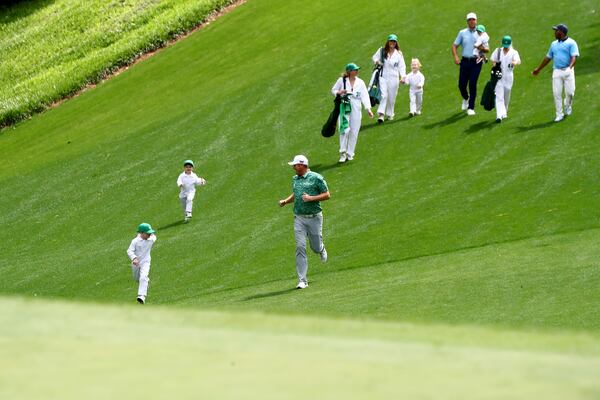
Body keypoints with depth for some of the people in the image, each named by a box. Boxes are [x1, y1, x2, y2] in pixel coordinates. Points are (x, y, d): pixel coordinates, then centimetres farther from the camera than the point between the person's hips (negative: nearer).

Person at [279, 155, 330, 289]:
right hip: (299, 219, 4)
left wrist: (311, 198, -18)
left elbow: (327, 195, -6)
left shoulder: (316, 178, -7)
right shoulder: (295, 179, 11)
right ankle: (302, 280, -8)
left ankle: (321, 249, 46)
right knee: (300, 247, -8)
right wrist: (285, 201, 7)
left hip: (314, 218, -4)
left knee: (315, 247, 5)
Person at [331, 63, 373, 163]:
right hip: (344, 107, -3)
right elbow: (333, 90, 10)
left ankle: (350, 153, 13)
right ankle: (342, 152, -9)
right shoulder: (342, 80, -1)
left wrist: (368, 109, -10)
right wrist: (339, 92, -13)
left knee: (354, 131, 3)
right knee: (344, 129, -15)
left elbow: (364, 96, 1)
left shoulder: (360, 82, 5)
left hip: (356, 109, 3)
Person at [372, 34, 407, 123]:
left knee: (392, 97, 8)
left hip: (393, 78, 1)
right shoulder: (381, 51, 1)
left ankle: (389, 114, 25)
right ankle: (381, 114, -19)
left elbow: (401, 66, 1)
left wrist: (402, 76, -13)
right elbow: (375, 57, 15)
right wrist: (377, 61, -8)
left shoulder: (399, 54, 1)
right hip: (382, 76, -1)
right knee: (383, 95, -14)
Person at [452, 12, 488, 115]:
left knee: (473, 84, -9)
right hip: (465, 61, 2)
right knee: (462, 84, 0)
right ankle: (466, 98, 34)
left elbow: (487, 50, 8)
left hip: (476, 62, -2)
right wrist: (456, 57, -7)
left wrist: (482, 48, -16)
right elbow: (454, 45, 10)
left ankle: (471, 108, -1)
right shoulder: (462, 33, 11)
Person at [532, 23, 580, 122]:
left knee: (569, 92, -7)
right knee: (556, 93, -3)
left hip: (567, 71, -5)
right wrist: (538, 69, 28)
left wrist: (570, 67, -31)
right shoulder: (554, 44, 18)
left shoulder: (571, 43, -2)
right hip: (557, 72, 5)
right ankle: (559, 114, 3)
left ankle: (568, 106, 24)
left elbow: (574, 57, -13)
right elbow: (548, 58, 26)